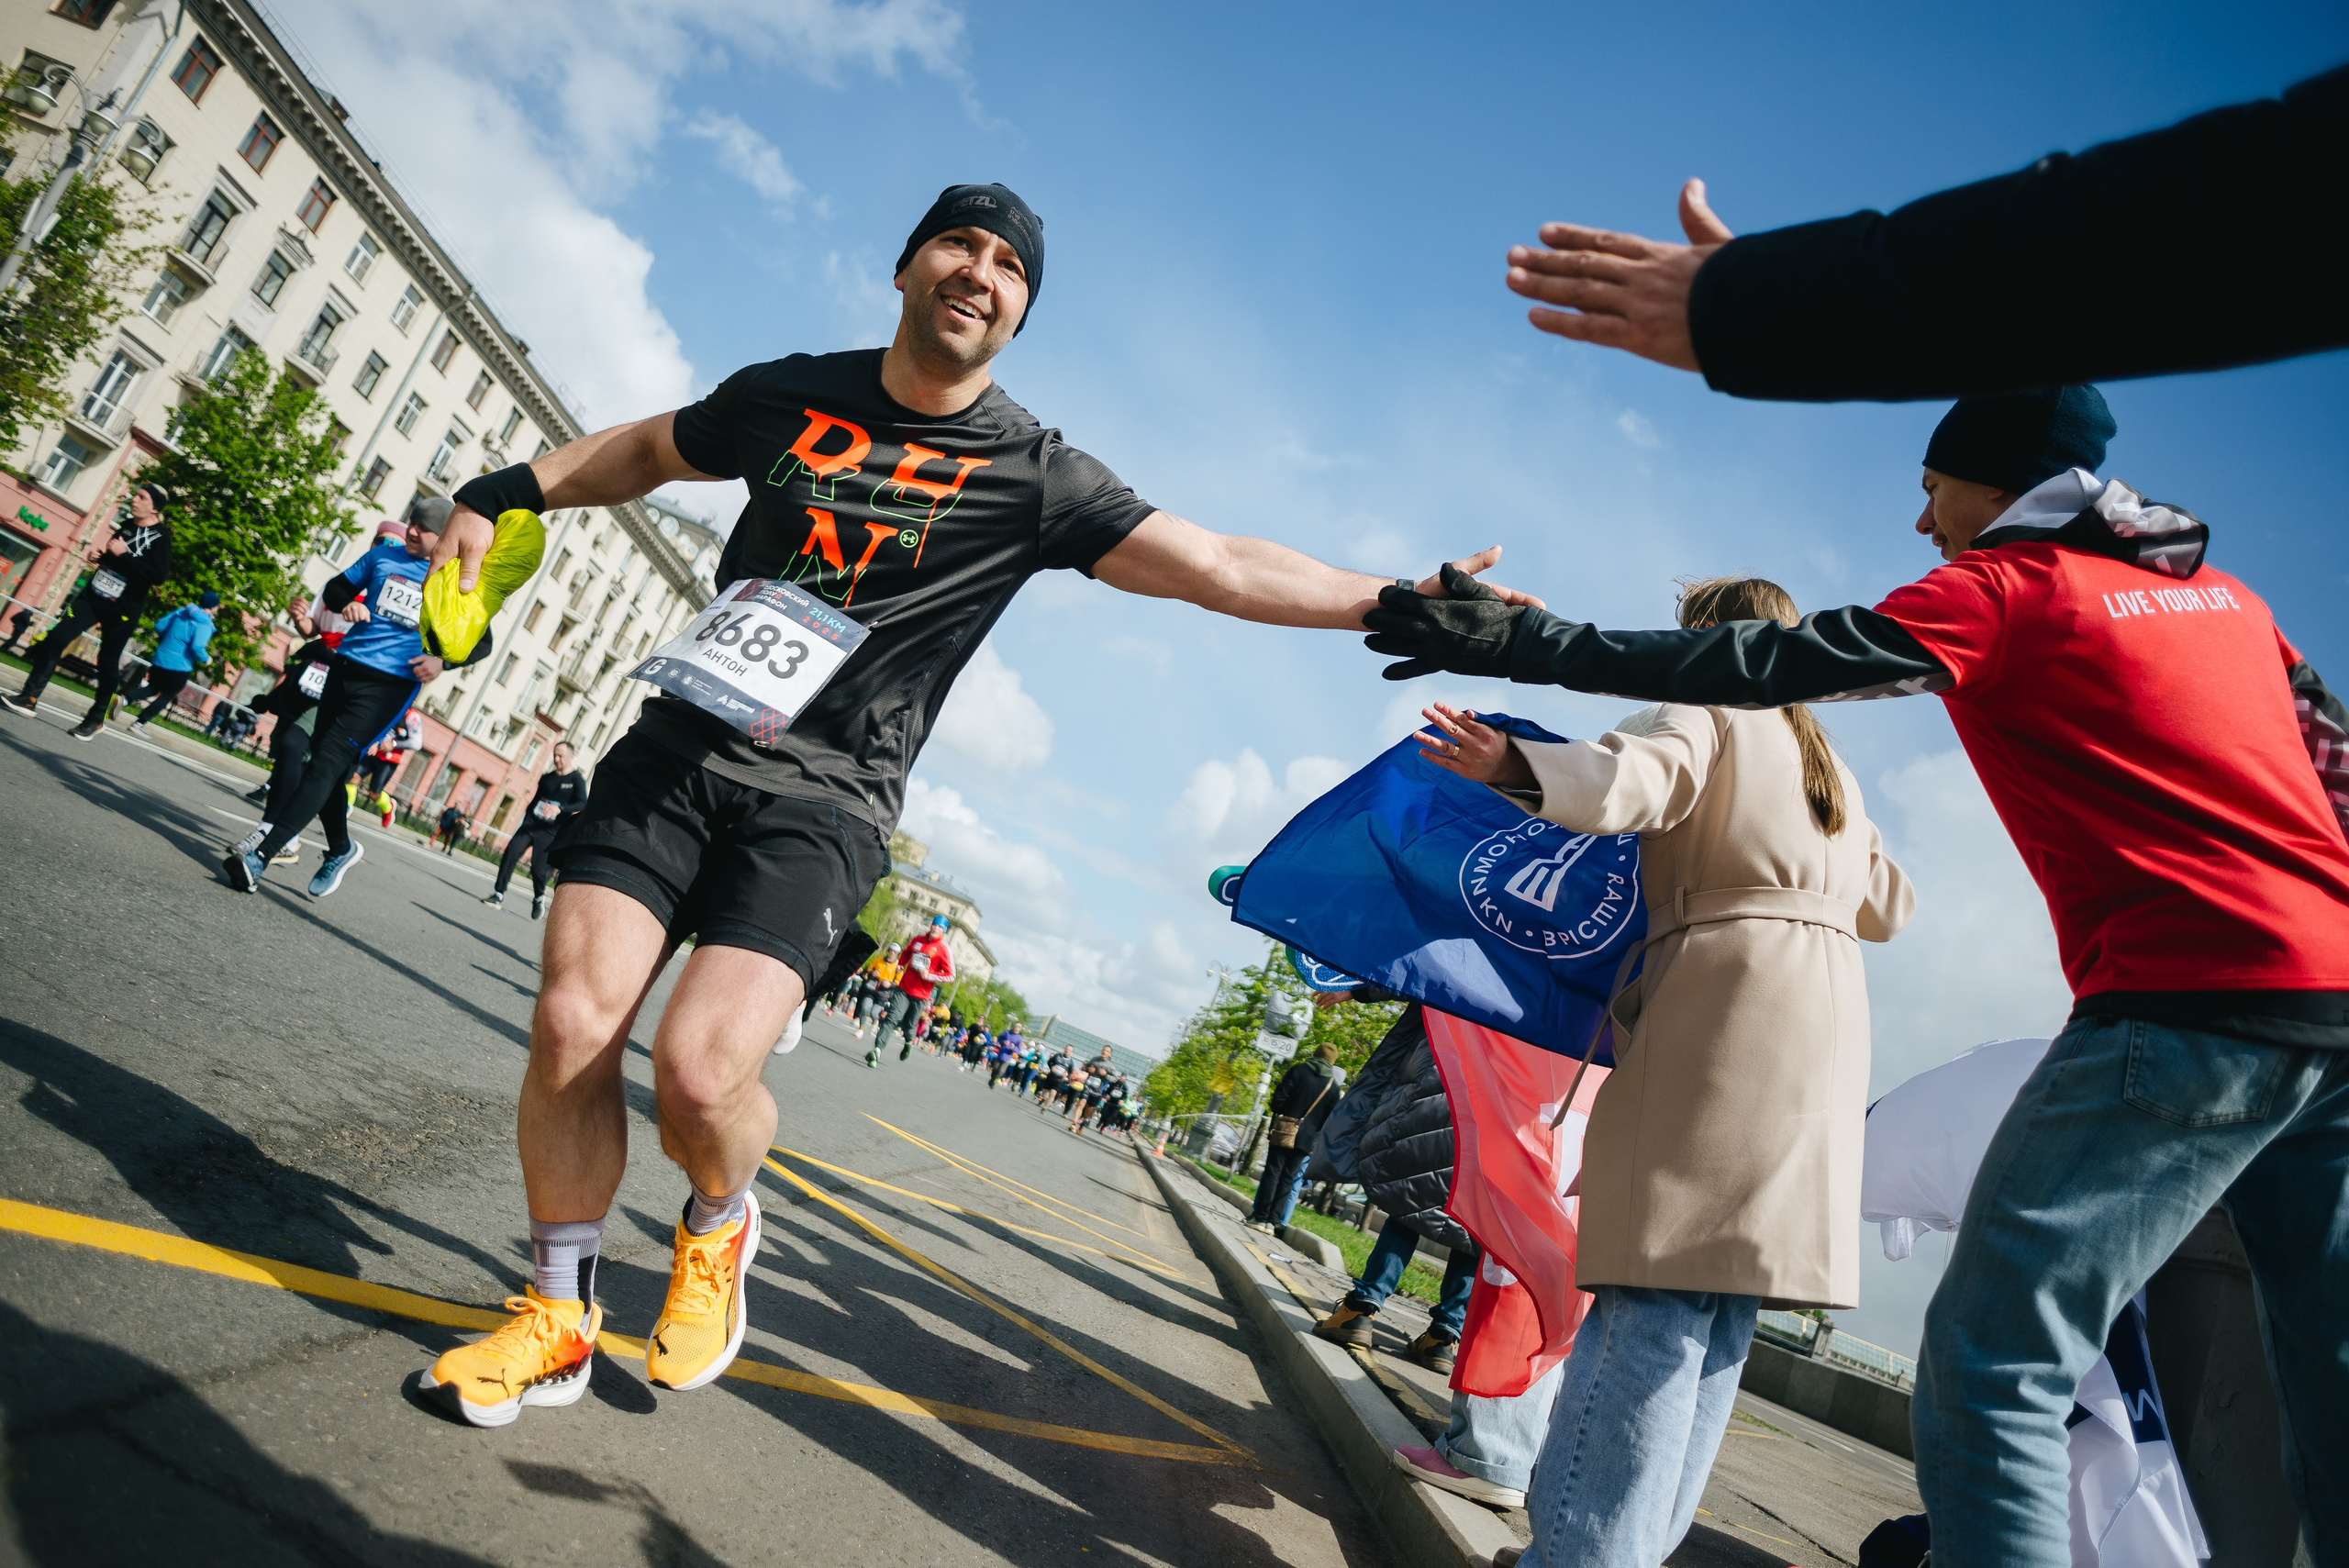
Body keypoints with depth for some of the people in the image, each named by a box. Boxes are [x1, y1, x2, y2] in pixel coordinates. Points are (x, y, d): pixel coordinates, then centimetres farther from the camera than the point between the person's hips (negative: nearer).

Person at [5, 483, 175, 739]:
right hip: (92, 596, 7)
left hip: (122, 610, -6)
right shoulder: (126, 525, 11)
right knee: (55, 638, -6)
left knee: (108, 662, 2)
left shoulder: (160, 537, -12)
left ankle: (97, 718, 18)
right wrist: (98, 554, 8)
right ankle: (29, 697, -1)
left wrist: (122, 555, -25)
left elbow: (158, 575, -25)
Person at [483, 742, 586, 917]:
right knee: (509, 854, -12)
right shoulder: (547, 777, 15)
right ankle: (498, 896, -7)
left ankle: (539, 899, 19)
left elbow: (582, 804, -17)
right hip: (530, 824, 5)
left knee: (538, 868, -9)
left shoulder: (577, 780, -4)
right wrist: (526, 820, 16)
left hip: (549, 832, -5)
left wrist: (559, 809, -32)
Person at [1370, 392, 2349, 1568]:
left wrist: (1522, 644, -11)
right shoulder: (2225, 592, 21)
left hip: (2190, 1007, -8)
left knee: (1988, 1371, -8)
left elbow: (1773, 665, -11)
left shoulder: (2009, 585, -2)